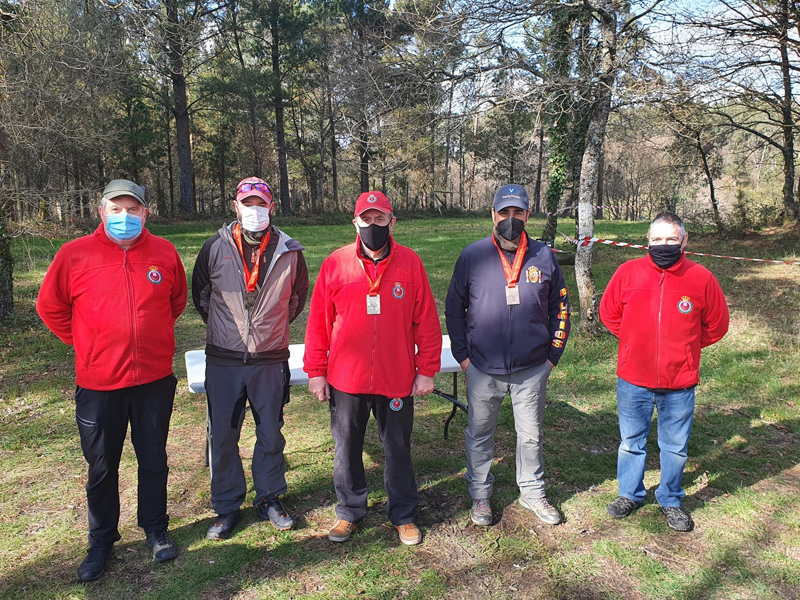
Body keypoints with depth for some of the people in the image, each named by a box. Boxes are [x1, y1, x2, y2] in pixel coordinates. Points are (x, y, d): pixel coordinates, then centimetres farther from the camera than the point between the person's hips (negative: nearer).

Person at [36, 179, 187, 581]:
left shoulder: (164, 252, -2)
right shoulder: (75, 255, -7)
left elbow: (178, 299, 14)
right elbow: (50, 306, 5)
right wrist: (84, 343, 5)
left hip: (155, 380, 1)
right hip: (98, 384, -1)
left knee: (154, 461, 15)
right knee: (102, 468, 14)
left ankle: (155, 531, 34)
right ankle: (101, 542, 34)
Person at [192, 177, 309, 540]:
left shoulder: (289, 252, -2)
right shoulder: (216, 248, -2)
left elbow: (298, 297, 15)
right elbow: (200, 295, 13)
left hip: (270, 360, 0)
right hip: (223, 360, 0)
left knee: (271, 435, 11)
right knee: (222, 436, 8)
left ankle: (269, 499, 30)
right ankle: (226, 507, 26)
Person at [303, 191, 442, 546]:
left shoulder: (410, 264, -3)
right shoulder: (335, 264, -2)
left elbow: (426, 321, 0)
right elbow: (318, 322, 1)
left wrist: (426, 370, -2)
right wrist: (315, 371, 0)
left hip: (397, 380, 0)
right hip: (346, 380, 1)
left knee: (398, 447, 13)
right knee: (347, 447, 15)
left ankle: (404, 515, 34)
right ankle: (349, 513, 36)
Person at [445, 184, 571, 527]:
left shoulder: (544, 257, 2)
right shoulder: (472, 256, -3)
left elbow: (560, 308, 10)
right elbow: (454, 309, 3)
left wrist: (553, 354, 5)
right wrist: (462, 355, -1)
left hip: (532, 369, 1)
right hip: (482, 369, -1)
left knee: (531, 434, 15)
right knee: (479, 434, 12)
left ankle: (532, 492, 36)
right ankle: (480, 495, 31)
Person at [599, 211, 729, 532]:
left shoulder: (701, 278, -7)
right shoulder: (628, 272, -6)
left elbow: (716, 325, 7)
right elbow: (609, 313, 8)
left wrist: (682, 348, 5)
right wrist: (636, 342, 7)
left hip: (679, 384, 0)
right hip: (633, 380, 1)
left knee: (675, 447, 15)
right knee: (631, 442, 16)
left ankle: (670, 501, 36)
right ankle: (630, 494, 37)